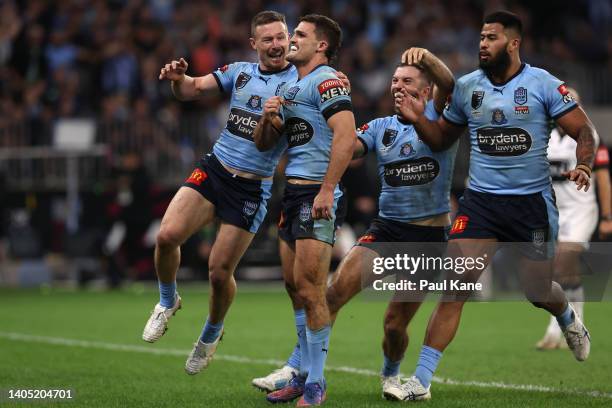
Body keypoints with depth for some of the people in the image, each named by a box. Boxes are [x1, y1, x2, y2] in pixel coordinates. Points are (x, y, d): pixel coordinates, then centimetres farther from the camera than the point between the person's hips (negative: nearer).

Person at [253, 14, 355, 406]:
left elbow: (346, 136, -19)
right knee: (297, 290, 10)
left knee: (310, 290, -10)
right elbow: (264, 144, 25)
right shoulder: (289, 89, 20)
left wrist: (327, 189, -23)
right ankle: (303, 372, 17)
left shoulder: (326, 81, -8)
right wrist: (269, 119, 3)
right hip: (292, 192, 9)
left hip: (317, 194, -9)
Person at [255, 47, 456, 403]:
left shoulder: (436, 117, -1)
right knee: (334, 293, -16)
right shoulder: (381, 127, 11)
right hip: (386, 227, 3)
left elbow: (448, 84, -21)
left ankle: (391, 375, 33)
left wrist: (426, 57, -39)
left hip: (430, 234, -3)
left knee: (396, 323, 0)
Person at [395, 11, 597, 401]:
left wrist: (583, 165, -24)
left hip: (533, 201, -2)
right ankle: (421, 380, -11)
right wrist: (419, 120, -3)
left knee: (538, 290, 11)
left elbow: (585, 130, -5)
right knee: (455, 287, -12)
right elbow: (443, 138, 17)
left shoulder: (542, 84, -6)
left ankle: (568, 319, 50)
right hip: (481, 200, 2)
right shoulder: (467, 87, 5)